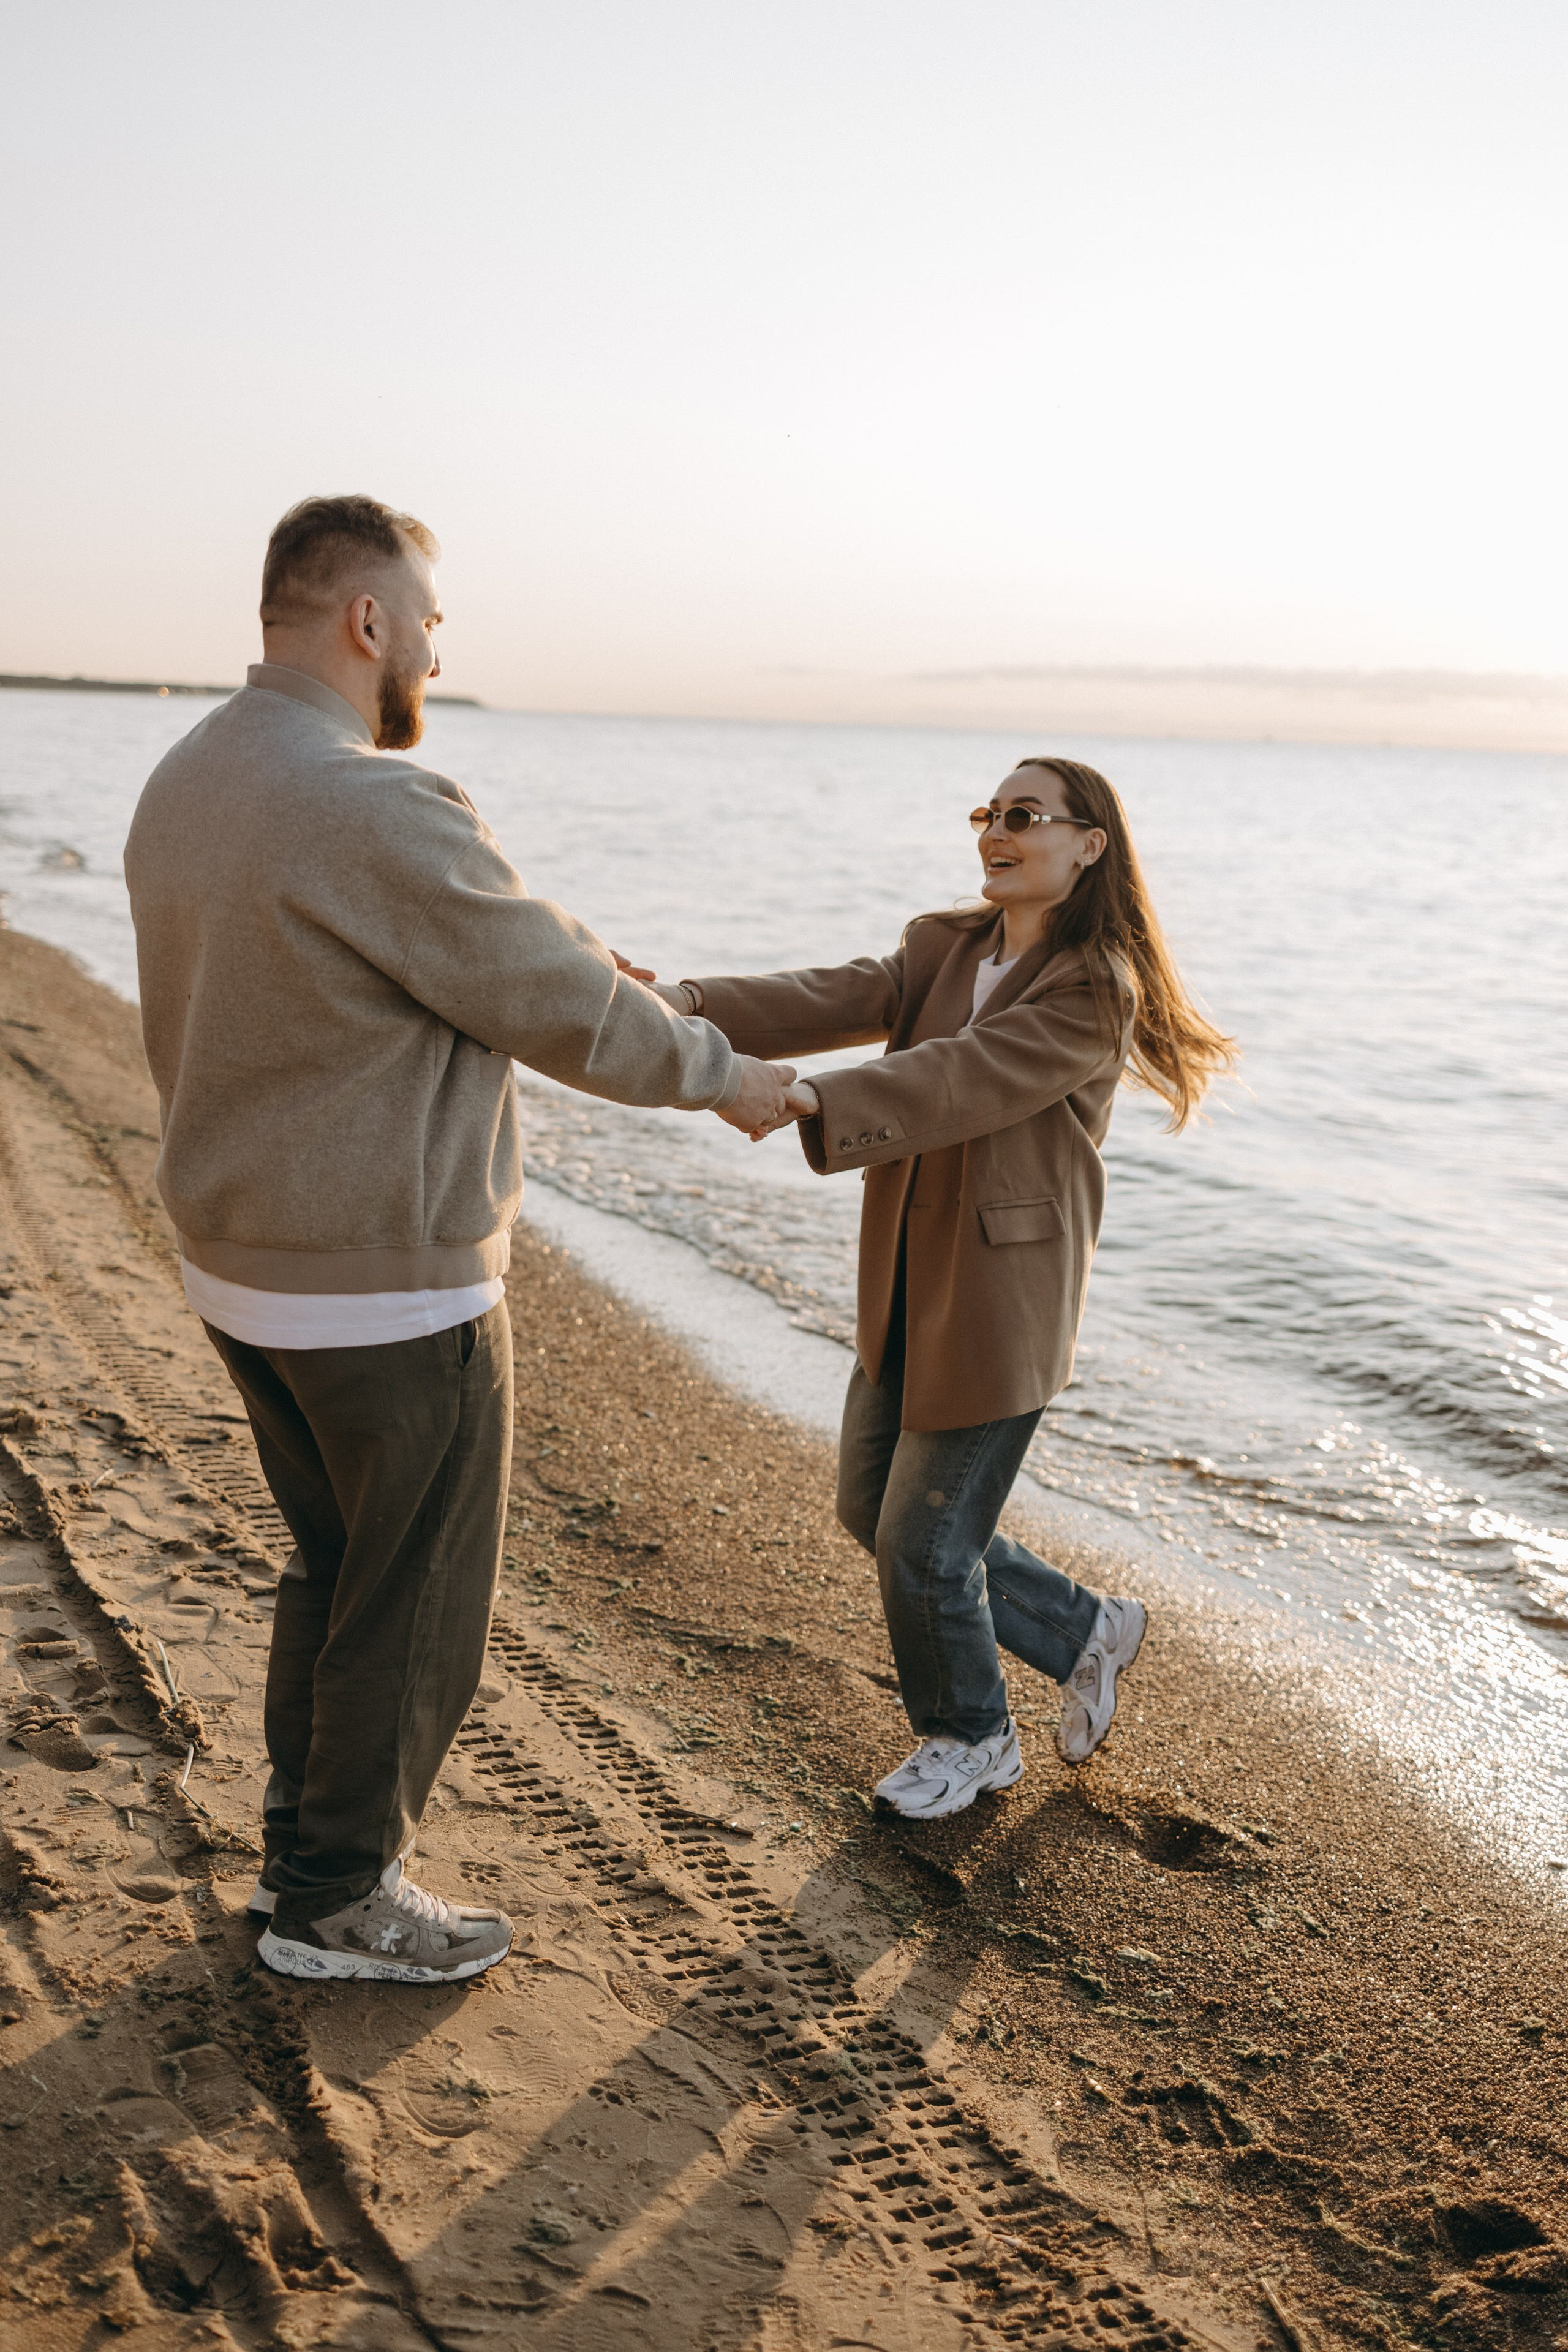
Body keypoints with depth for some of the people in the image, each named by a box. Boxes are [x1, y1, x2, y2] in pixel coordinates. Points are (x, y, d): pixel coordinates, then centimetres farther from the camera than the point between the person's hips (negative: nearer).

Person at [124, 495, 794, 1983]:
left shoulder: (183, 785, 5)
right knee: (415, 1603, 10)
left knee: (335, 1564, 25)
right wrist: (721, 1072, 0)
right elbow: (561, 1003, -17)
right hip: (391, 1295, -9)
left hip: (242, 1263, 9)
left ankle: (302, 1845, 40)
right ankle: (336, 1903, 27)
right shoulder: (374, 810, -24)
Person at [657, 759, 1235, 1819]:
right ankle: (1087, 1631, 36)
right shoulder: (944, 951, 7)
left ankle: (971, 1738, 32)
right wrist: (696, 1006, -26)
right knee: (874, 1512, 18)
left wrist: (808, 1099, -44)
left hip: (1001, 1312, -8)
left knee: (926, 1543, 2)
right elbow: (834, 999, -9)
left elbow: (962, 1080, -30)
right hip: (908, 1296, 8)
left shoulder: (1096, 993, -16)